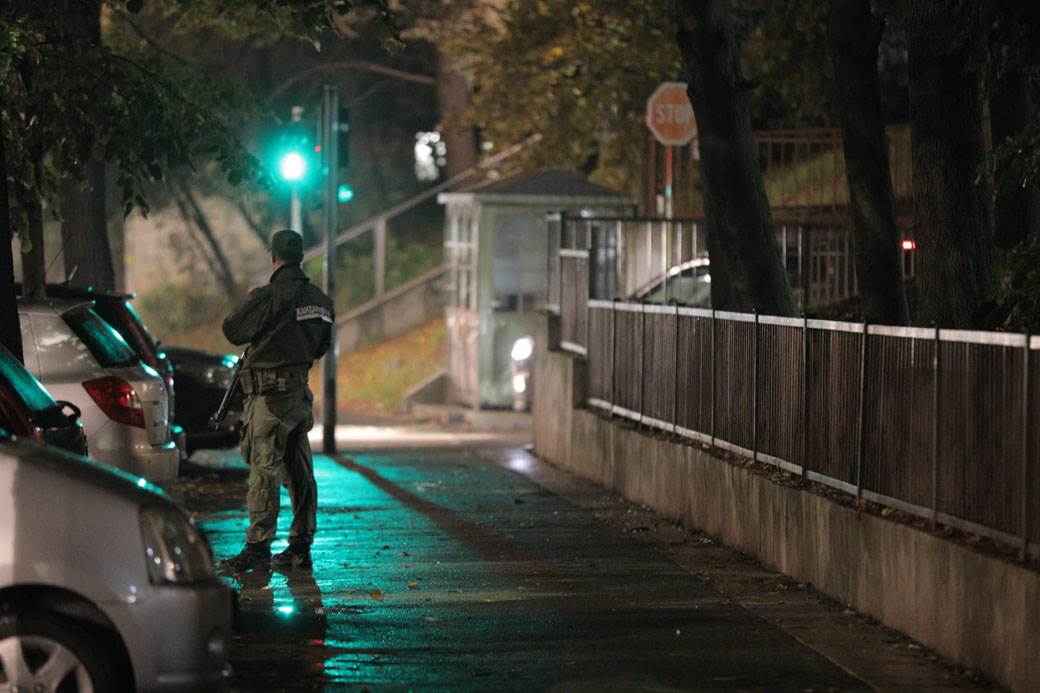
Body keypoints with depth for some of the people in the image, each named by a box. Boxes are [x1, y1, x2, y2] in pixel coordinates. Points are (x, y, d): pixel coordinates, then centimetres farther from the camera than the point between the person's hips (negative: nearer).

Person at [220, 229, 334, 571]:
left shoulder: (267, 297, -16)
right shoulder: (320, 299, 8)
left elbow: (232, 330, -7)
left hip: (271, 395, -7)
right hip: (301, 391, 7)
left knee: (264, 470, -6)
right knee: (299, 472, 11)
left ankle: (258, 547, -7)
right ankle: (300, 547, 14)